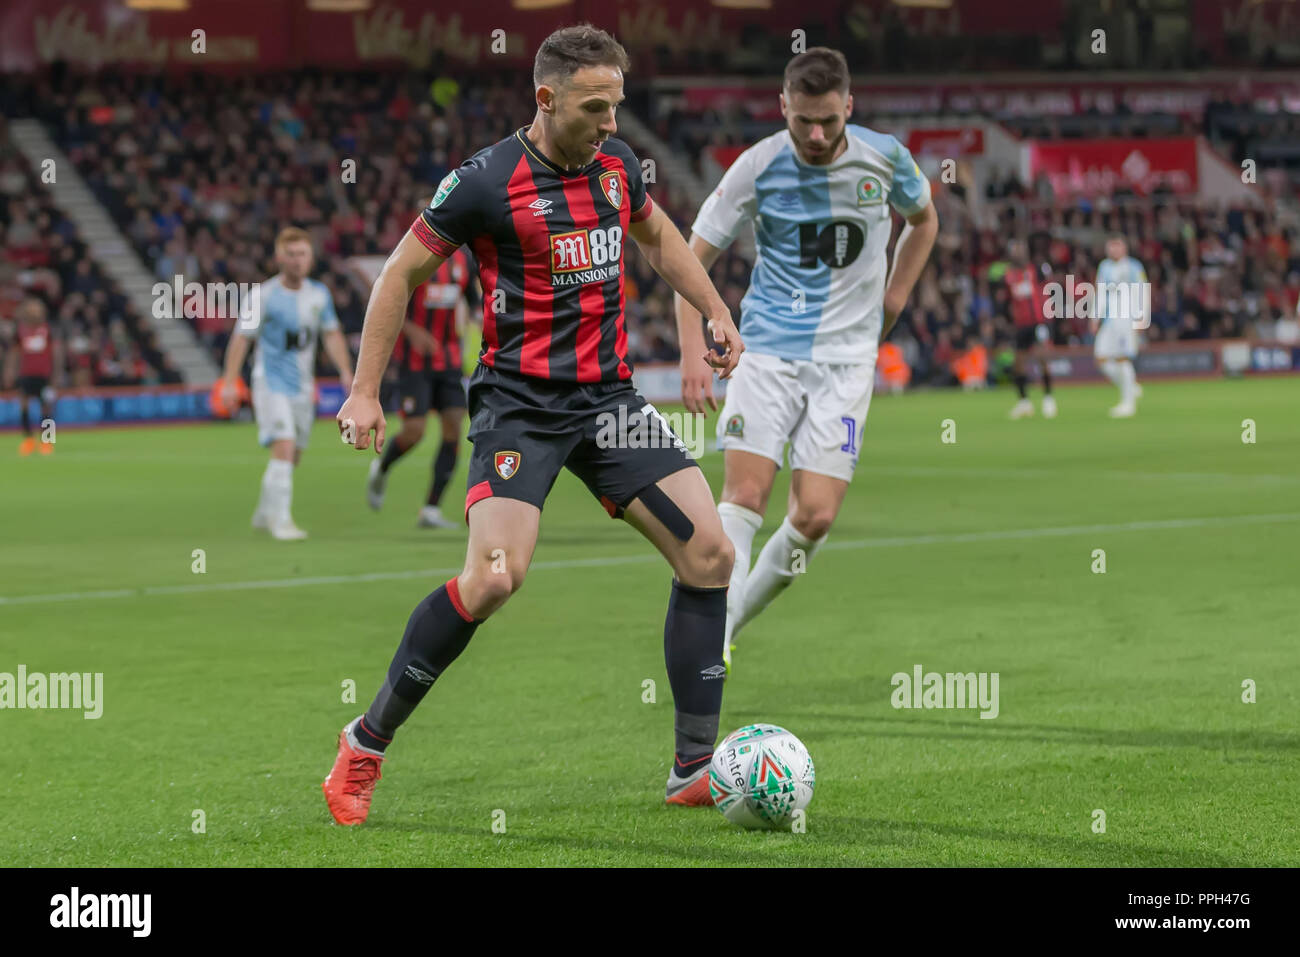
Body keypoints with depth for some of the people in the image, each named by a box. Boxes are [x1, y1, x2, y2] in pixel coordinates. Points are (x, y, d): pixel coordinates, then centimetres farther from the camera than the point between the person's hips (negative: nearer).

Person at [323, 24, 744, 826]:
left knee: (709, 554, -4)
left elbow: (657, 235, 28)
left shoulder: (615, 161, 6)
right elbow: (401, 274, -3)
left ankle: (695, 770, 6)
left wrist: (717, 312, 17)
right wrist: (365, 391, -5)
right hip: (520, 401, -6)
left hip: (608, 394, 6)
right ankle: (366, 744, -5)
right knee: (494, 578, -23)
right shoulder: (487, 181, -12)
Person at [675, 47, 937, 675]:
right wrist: (693, 354, -13)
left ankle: (738, 616, 13)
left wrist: (891, 303, 11)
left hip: (846, 356, 1)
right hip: (768, 349, -1)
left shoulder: (884, 158, -4)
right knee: (745, 497, -15)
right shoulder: (758, 167, -9)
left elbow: (923, 220, 20)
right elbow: (692, 258, -2)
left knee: (815, 515, -9)